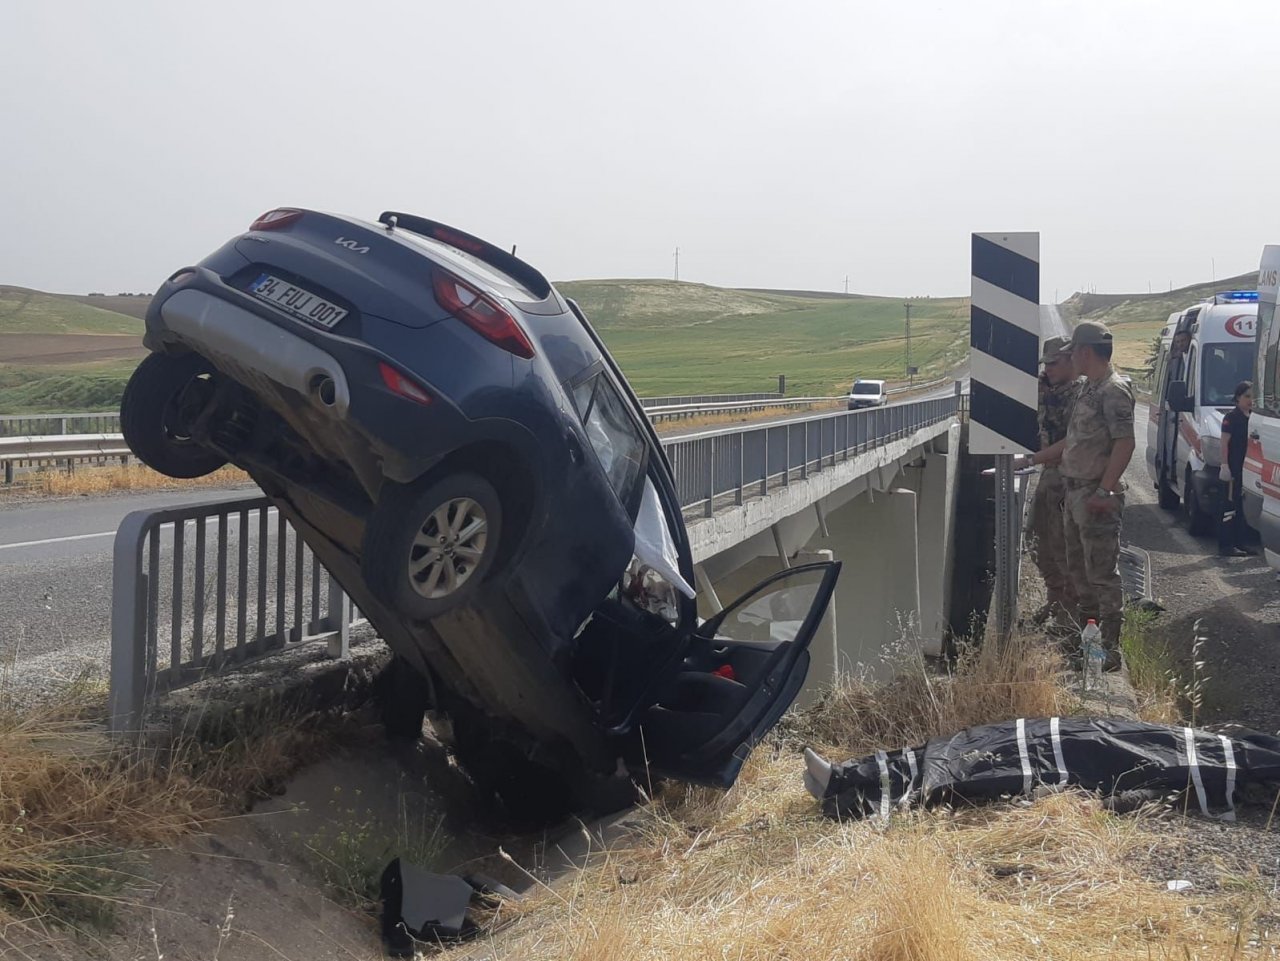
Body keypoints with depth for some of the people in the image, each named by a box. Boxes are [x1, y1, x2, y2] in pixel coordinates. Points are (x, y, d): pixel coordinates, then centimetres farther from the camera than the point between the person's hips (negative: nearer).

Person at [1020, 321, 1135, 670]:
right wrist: (1032, 459, 24)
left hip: (1096, 498, -10)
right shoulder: (1089, 387, 15)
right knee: (1078, 568, 17)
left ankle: (1109, 648, 0)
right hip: (1075, 492, 10)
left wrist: (1104, 491, -25)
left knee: (1102, 573, -6)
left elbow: (1125, 444, -21)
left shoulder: (1114, 390, -15)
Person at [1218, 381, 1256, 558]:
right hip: (1233, 467, -7)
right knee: (1231, 505, -7)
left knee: (1242, 505, 11)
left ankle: (1239, 543, 17)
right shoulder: (1231, 417, -8)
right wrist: (1225, 465, -18)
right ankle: (1225, 545, -5)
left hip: (1248, 467, 8)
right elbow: (1225, 443, -12)